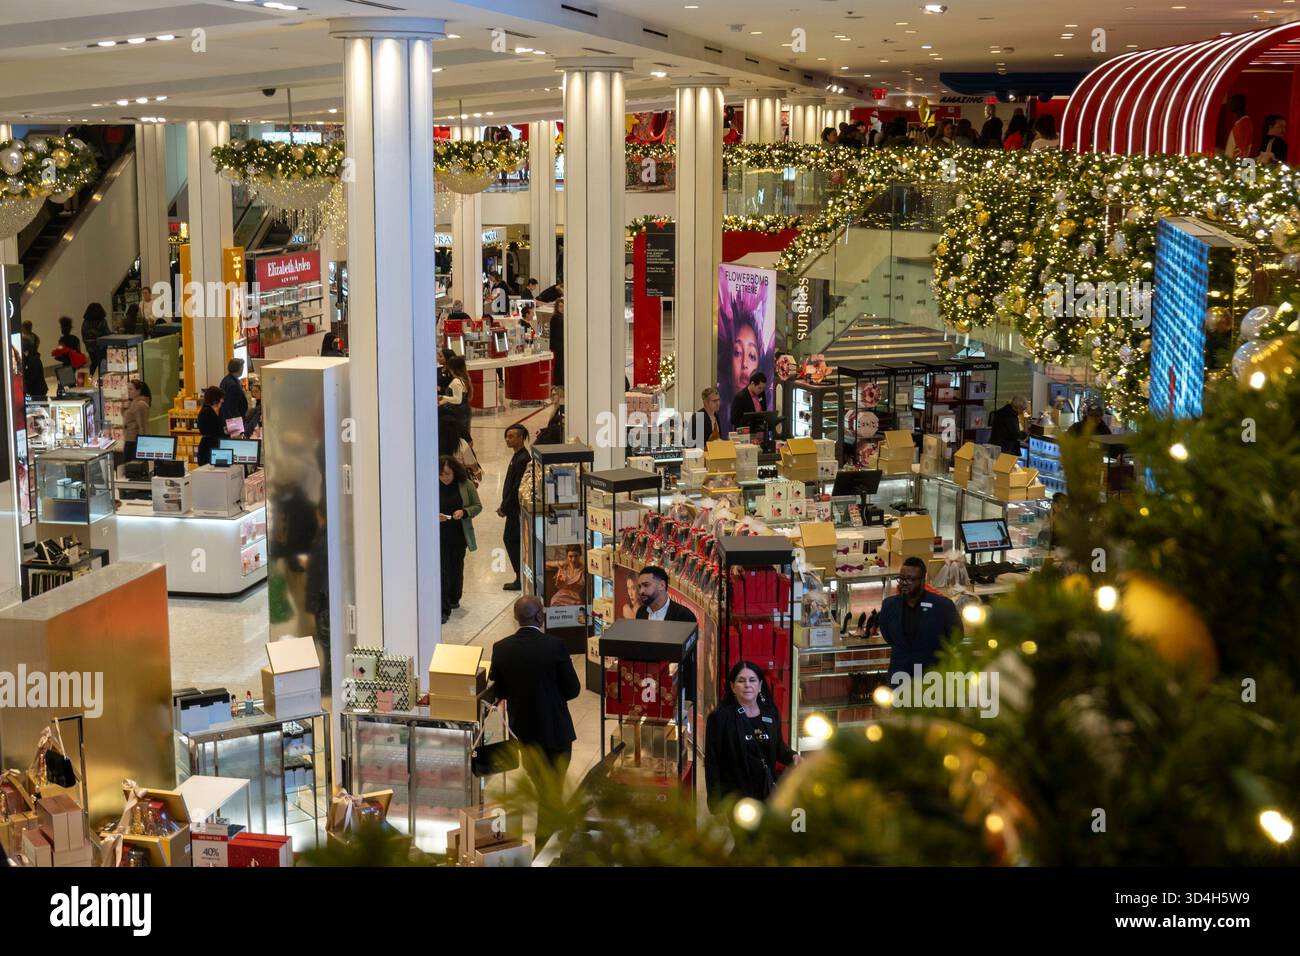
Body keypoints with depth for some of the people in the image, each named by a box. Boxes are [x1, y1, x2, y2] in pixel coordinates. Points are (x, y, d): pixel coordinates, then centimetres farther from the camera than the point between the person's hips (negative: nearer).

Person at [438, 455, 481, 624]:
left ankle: (454, 599, 38)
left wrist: (464, 512, -17)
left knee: (457, 568, 17)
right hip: (439, 535, -2)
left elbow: (478, 506, 3)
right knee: (443, 570, -7)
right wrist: (434, 516, -20)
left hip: (459, 535, 2)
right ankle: (444, 609, -7)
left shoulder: (466, 485, -5)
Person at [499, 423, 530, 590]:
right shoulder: (517, 456, 11)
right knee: (509, 539, 14)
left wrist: (505, 508, -16)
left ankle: (521, 579, 1)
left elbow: (517, 488, -22)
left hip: (517, 508, -10)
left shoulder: (522, 459, -20)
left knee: (511, 539, -5)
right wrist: (504, 506, 14)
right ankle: (521, 577, 20)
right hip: (514, 508, 10)